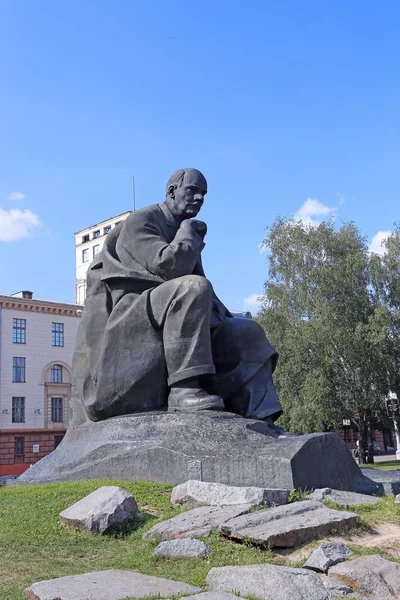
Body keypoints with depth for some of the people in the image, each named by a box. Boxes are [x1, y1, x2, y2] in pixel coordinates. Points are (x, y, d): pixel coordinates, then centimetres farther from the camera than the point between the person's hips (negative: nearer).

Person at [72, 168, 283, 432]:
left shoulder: (186, 231, 20)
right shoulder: (141, 221, -5)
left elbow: (205, 292, 21)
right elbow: (169, 266, -24)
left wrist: (225, 316, 3)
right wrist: (188, 233, -7)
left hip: (167, 327, 8)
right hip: (126, 322, -8)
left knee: (249, 334, -2)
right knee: (192, 289, -35)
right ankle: (184, 388, -36)